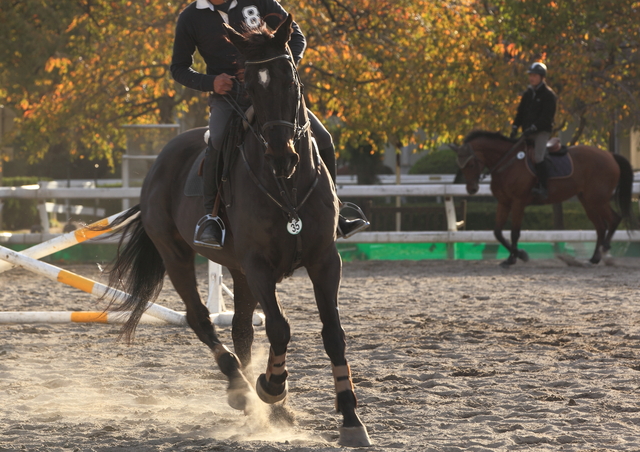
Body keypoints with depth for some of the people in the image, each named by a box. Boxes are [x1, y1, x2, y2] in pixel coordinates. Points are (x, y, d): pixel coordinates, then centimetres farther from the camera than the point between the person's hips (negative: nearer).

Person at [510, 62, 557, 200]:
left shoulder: (548, 95, -6)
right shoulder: (527, 94, 15)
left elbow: (546, 116, -14)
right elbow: (521, 112, 17)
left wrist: (533, 127, -22)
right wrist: (515, 127, 3)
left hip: (542, 131, -8)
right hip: (528, 132, 8)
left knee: (537, 157, -24)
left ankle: (543, 187, -27)